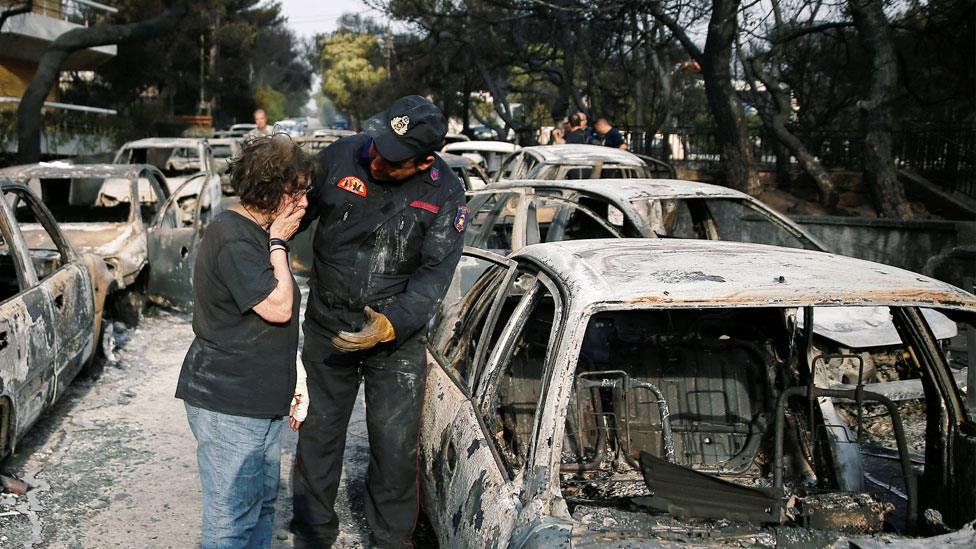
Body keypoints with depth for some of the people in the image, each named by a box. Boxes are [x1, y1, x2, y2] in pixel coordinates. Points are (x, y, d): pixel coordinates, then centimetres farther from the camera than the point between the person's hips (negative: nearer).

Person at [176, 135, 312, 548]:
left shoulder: (256, 233, 14)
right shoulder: (232, 238, -19)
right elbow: (279, 308, -23)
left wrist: (288, 383, 23)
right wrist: (278, 243, -13)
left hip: (260, 402, 10)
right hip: (228, 406, -10)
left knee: (261, 506, 19)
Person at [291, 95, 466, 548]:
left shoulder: (445, 195, -14)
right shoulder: (341, 157, -11)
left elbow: (434, 275, -15)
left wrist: (392, 325, -29)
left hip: (397, 340, -1)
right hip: (327, 328, 2)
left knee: (395, 447, 5)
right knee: (317, 436, 13)